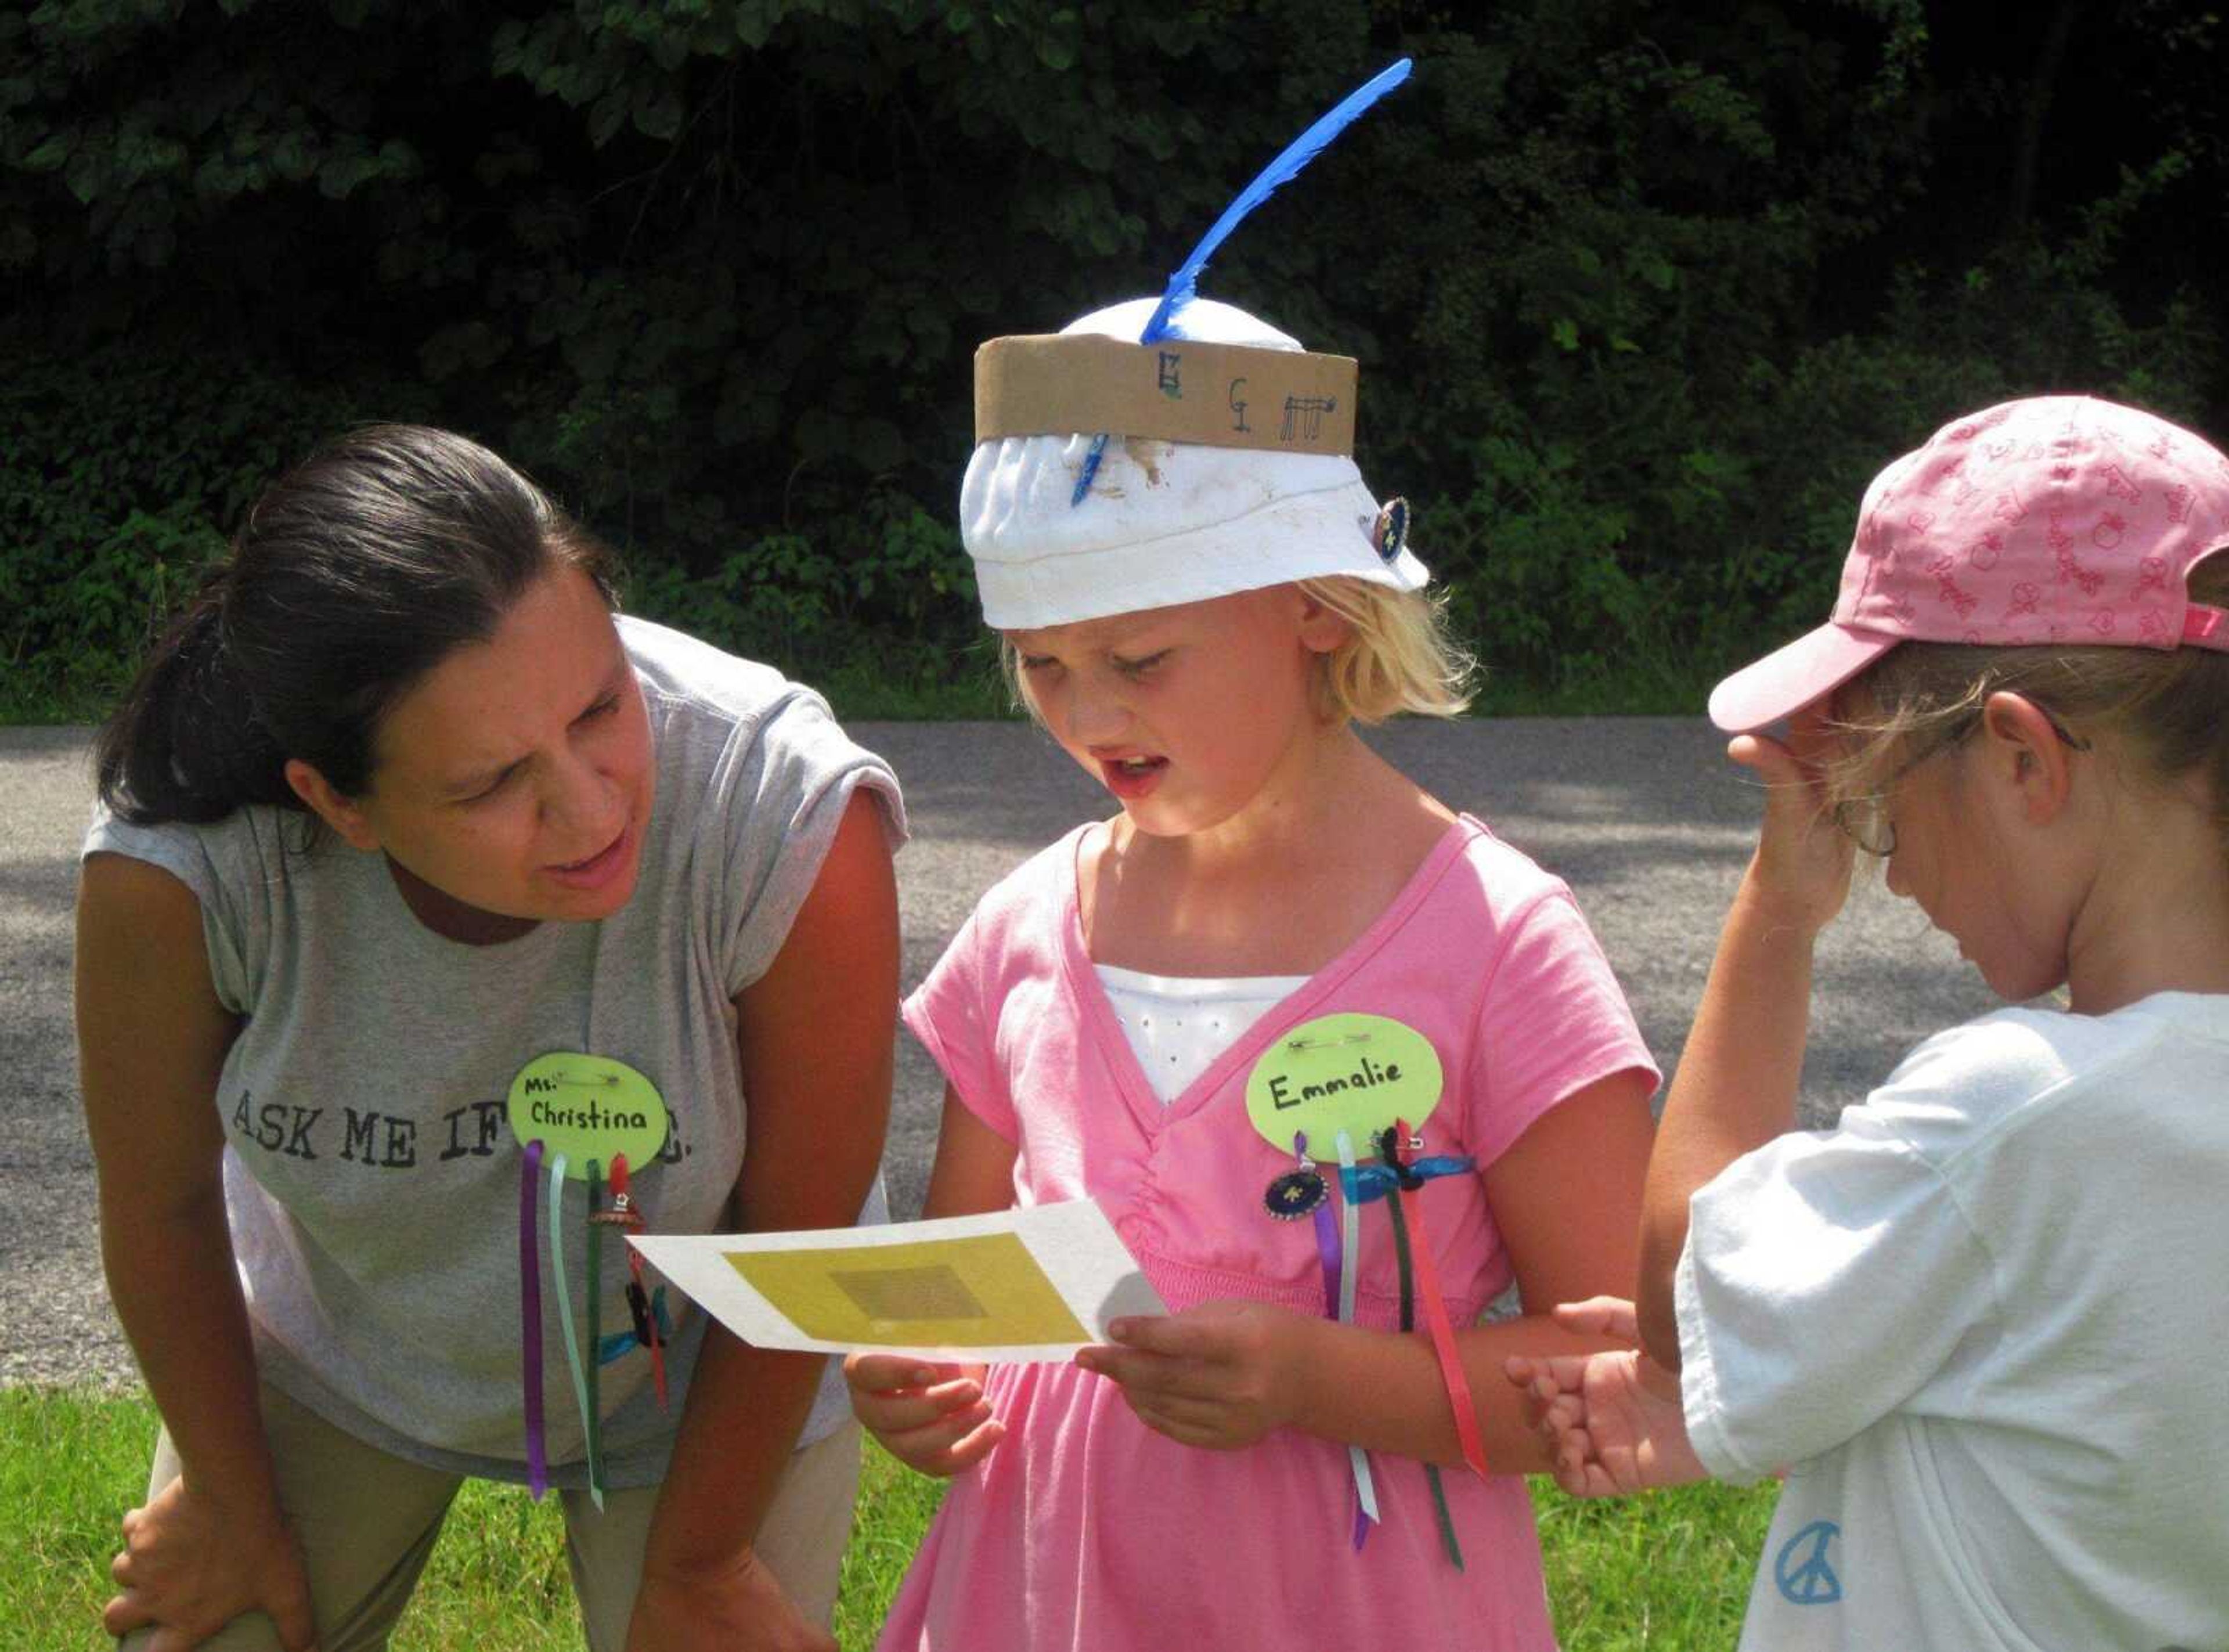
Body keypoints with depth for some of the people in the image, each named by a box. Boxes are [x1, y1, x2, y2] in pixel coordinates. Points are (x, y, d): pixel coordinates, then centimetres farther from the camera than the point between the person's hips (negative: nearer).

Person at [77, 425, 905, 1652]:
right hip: (333, 1349, 1)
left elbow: (799, 1241, -22)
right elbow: (163, 1205, -14)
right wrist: (233, 1505, 2)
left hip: (700, 1376, -1)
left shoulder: (791, 825, -38)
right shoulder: (176, 867, -34)